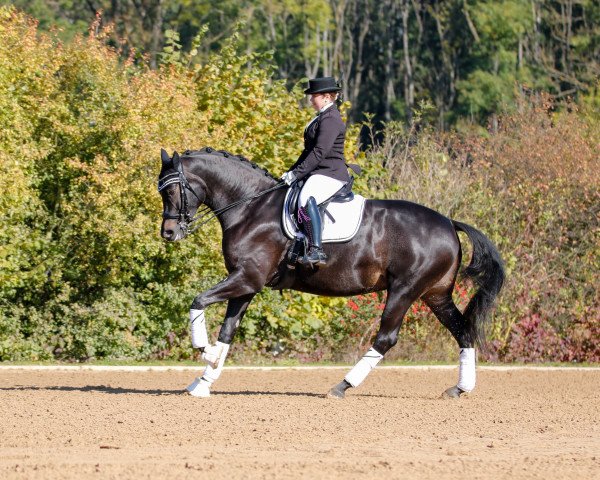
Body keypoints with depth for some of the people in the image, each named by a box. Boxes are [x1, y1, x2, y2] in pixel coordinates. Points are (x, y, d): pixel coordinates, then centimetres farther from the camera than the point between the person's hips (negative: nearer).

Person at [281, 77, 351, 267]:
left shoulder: (330, 119, -13)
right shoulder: (323, 117, 21)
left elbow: (320, 152, -21)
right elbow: (309, 151, 25)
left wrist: (296, 173, -21)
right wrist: (291, 172, 17)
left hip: (330, 174, -12)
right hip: (318, 174, 12)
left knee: (307, 200, -38)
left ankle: (316, 250, -47)